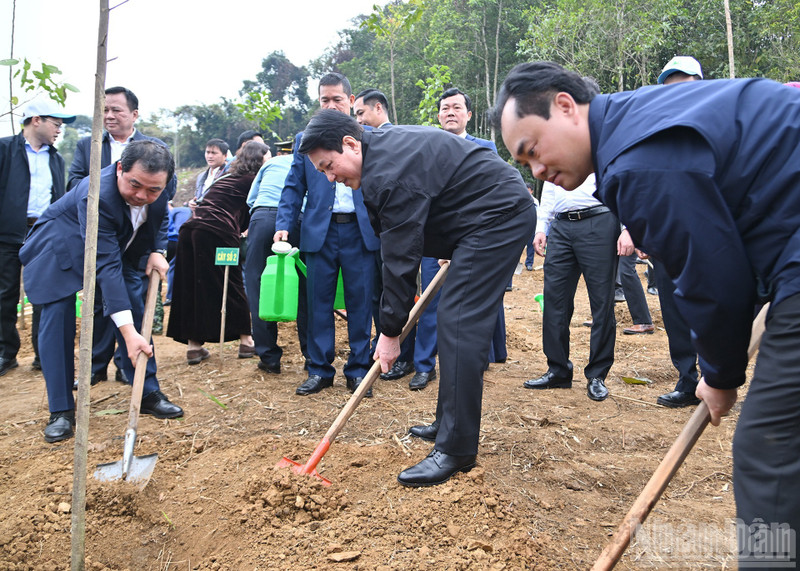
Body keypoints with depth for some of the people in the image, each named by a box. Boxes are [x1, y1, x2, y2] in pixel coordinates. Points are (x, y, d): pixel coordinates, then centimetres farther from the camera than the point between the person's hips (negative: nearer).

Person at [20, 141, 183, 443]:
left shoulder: (156, 181, -22)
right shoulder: (97, 195, -41)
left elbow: (160, 215, 3)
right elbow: (106, 267, -43)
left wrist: (156, 251, -16)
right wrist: (128, 333, -47)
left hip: (115, 242, 6)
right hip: (60, 246, -6)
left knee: (135, 306, 0)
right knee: (58, 318, -13)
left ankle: (148, 394, 10)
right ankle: (61, 411, -1)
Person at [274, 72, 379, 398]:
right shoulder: (305, 139, 11)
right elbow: (294, 187, 9)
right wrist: (284, 224, -4)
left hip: (360, 231, -1)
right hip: (320, 231, 1)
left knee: (360, 303, 4)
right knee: (319, 303, 5)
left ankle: (358, 370, 16)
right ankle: (319, 371, 16)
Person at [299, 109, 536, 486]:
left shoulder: (390, 175, -23)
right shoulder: (384, 144, 10)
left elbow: (400, 259, -20)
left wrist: (391, 331, -13)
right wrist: (451, 250, 19)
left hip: (498, 215, -11)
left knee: (459, 323, -15)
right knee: (456, 320, 12)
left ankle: (456, 450, -11)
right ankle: (453, 424, 22)